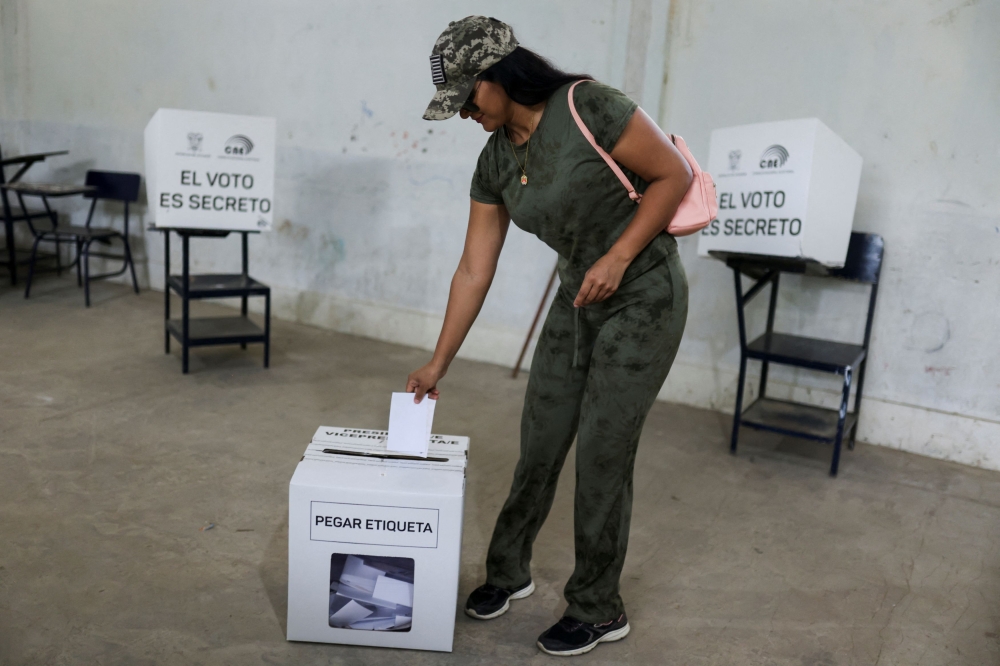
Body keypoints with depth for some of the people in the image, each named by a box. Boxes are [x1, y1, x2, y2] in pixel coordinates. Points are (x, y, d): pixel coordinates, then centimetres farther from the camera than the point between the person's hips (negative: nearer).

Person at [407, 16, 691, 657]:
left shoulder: (590, 109, -20)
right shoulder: (495, 163, 0)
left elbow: (675, 175, -13)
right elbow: (474, 271, 3)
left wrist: (618, 257, -22)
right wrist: (438, 365, 6)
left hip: (643, 297, -6)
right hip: (578, 298, 6)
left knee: (601, 453, -1)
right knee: (540, 442, 11)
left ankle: (599, 610, 19)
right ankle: (509, 571, 34)